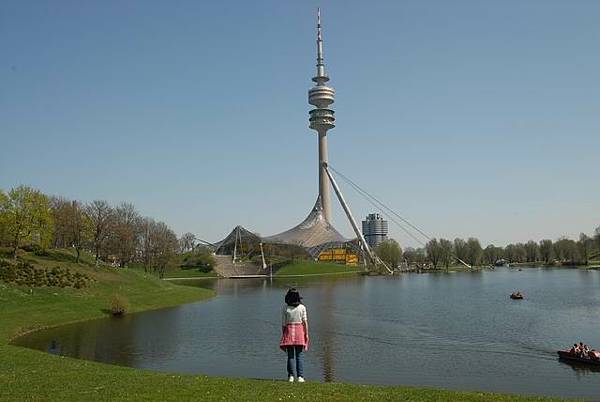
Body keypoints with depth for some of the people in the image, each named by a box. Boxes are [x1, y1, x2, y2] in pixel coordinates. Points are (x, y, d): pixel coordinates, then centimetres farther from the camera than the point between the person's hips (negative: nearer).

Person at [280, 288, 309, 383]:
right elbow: (305, 322, -4)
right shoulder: (302, 307, -4)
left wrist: (283, 334, 7)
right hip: (299, 330, 0)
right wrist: (306, 334, 2)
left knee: (290, 355, 7)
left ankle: (291, 376, 3)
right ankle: (300, 376, 1)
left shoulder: (285, 307, -3)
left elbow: (283, 323, -1)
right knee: (300, 355, 5)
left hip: (289, 330, 1)